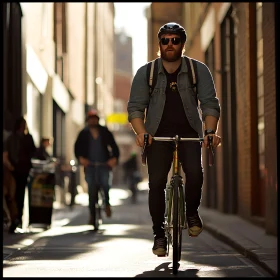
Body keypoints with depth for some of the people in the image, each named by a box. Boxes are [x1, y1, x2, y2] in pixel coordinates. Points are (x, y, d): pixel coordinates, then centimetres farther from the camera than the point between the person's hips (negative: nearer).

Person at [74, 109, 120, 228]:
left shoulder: (105, 132, 10)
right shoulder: (83, 134, 10)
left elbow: (114, 146, 5)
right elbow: (77, 148, 4)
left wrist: (114, 158, -12)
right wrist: (80, 158, -16)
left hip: (104, 165, 0)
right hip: (89, 165, 1)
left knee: (105, 183, -23)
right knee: (91, 190, -4)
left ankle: (107, 204, 3)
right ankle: (92, 215, 5)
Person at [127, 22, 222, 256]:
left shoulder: (199, 70, 0)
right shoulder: (146, 72, 0)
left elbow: (210, 104, -4)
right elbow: (135, 106, -3)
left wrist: (210, 131, -21)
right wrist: (141, 132, -21)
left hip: (189, 133, 0)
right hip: (158, 135, 1)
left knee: (195, 173, -24)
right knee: (156, 183, -9)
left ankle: (192, 212, 4)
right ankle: (159, 234, 6)